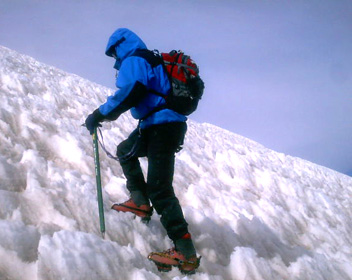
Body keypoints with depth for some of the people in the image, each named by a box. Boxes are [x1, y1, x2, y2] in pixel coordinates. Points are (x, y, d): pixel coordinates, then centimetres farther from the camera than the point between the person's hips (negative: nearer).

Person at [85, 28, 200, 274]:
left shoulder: (134, 60, -5)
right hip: (172, 124, 10)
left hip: (161, 126, -10)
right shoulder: (153, 60, 25)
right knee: (125, 151, 29)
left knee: (159, 189, -15)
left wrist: (99, 115, -18)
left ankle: (186, 253, -20)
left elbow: (129, 94, -22)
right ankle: (141, 202, 20)